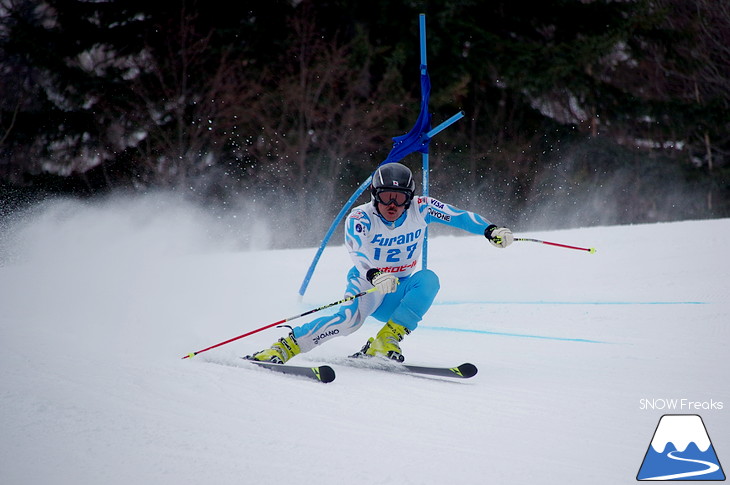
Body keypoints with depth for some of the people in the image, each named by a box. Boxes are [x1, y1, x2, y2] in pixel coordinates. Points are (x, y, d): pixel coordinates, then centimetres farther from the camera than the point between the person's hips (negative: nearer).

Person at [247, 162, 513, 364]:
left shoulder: (420, 209, -8)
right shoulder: (360, 218, -18)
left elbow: (459, 216, -6)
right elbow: (356, 254, -34)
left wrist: (490, 230, -24)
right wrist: (375, 276, -55)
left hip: (399, 291, 4)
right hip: (367, 284, -4)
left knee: (428, 279, -27)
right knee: (350, 317, -35)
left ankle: (386, 341, -27)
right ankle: (285, 346, -29)